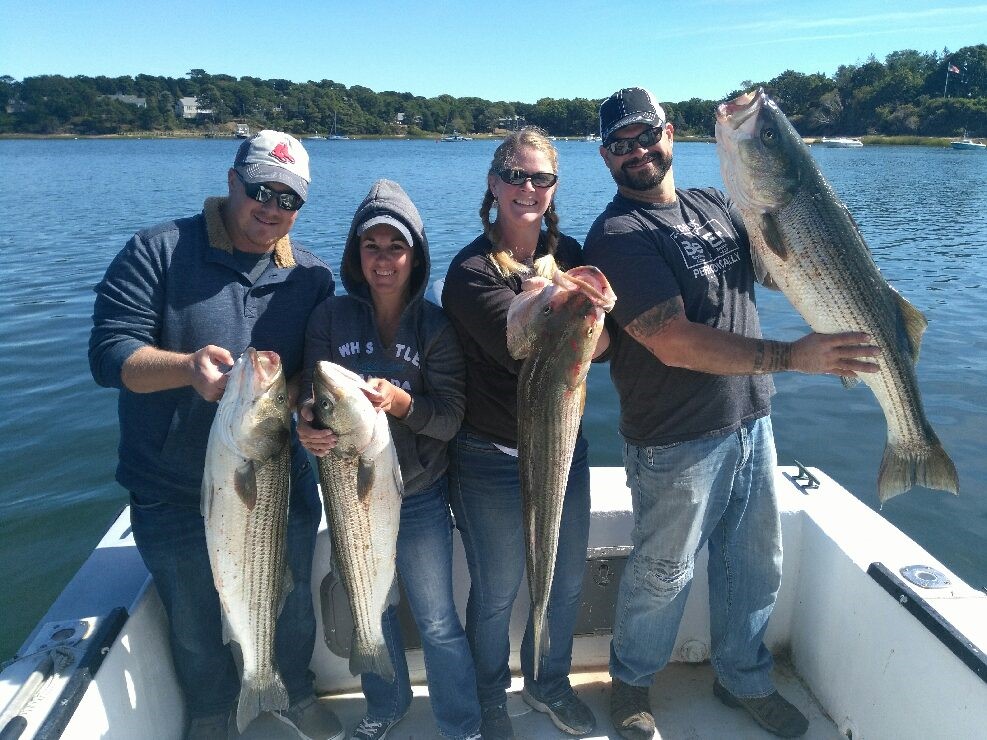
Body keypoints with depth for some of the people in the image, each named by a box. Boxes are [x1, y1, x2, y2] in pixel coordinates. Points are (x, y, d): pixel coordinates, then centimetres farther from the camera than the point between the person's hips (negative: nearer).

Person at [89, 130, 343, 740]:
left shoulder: (311, 276, -2)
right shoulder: (159, 252, -11)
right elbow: (109, 353, -16)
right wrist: (189, 366, -34)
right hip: (176, 499, -2)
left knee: (294, 607, 22)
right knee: (196, 626, 20)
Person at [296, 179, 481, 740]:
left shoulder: (436, 327, -9)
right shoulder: (331, 318, -5)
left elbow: (451, 418, -13)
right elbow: (311, 399, -5)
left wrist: (399, 400, -31)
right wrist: (308, 427, -27)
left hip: (420, 498, -2)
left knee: (437, 623, 8)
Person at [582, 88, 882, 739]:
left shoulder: (713, 205, 9)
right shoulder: (616, 237, -15)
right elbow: (675, 343, -24)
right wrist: (792, 357, -26)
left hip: (752, 422, 7)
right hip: (678, 442, -7)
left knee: (756, 565, 21)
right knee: (664, 575, 10)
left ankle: (746, 679, 45)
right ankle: (631, 682, 37)